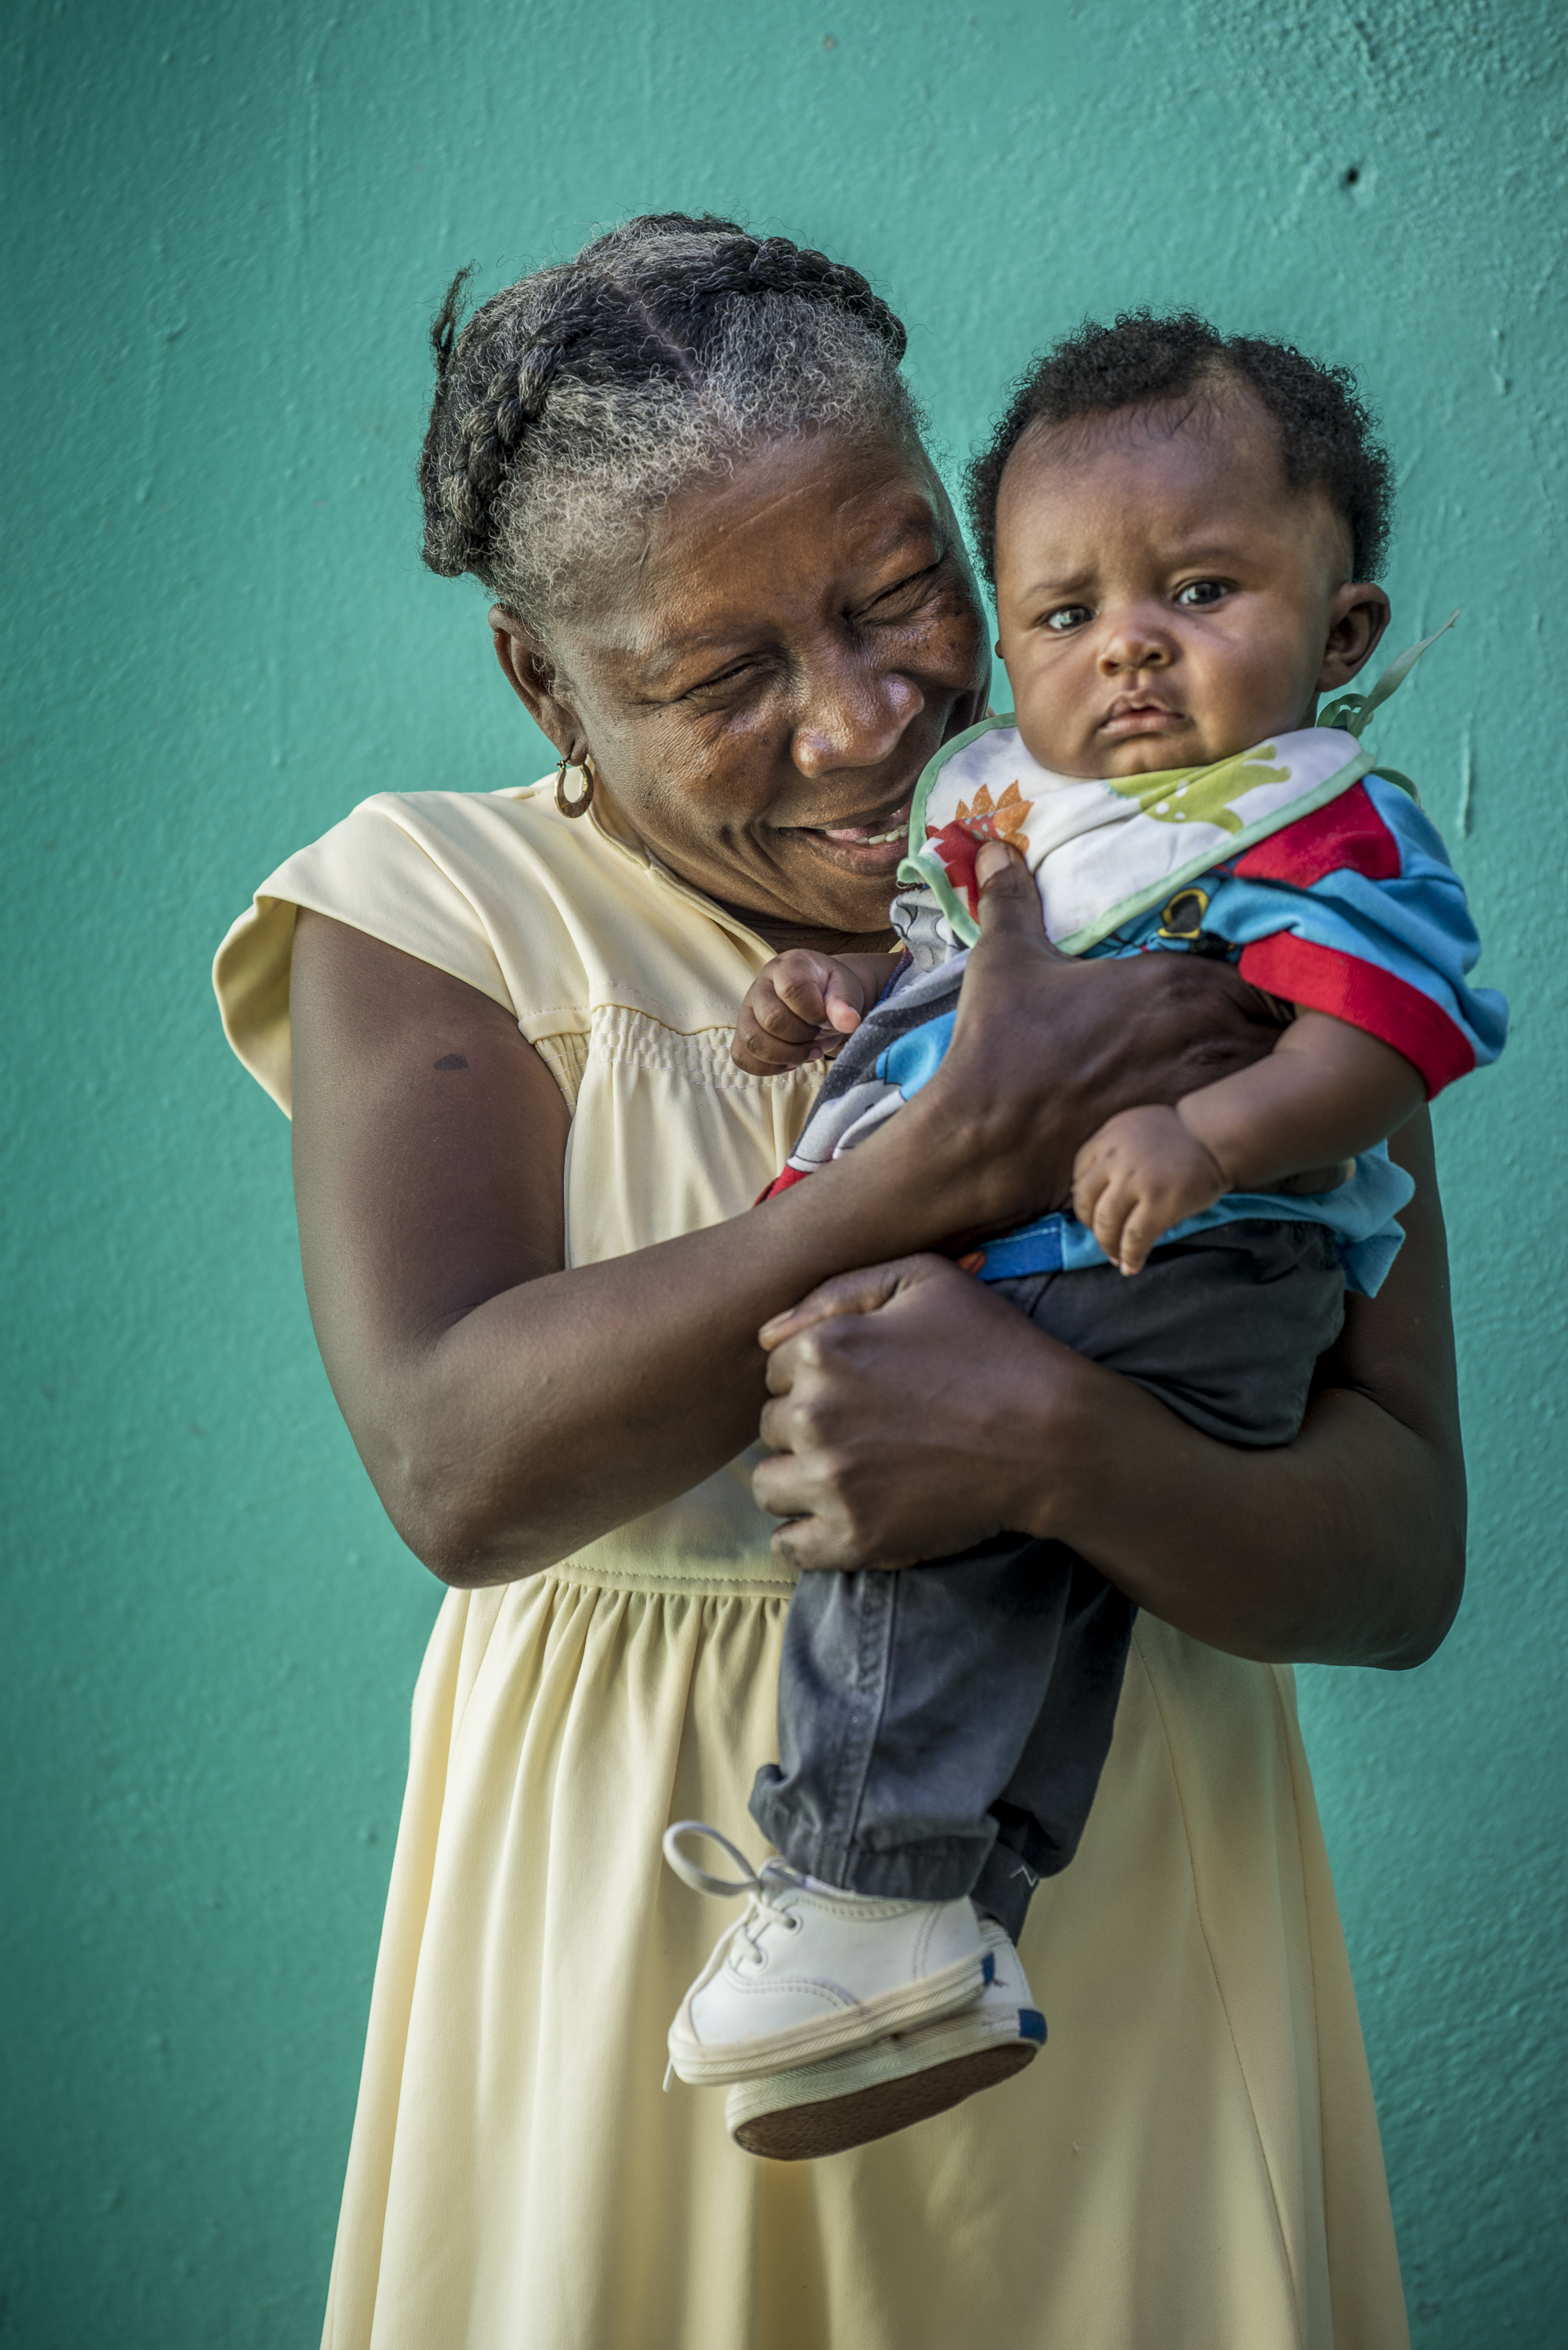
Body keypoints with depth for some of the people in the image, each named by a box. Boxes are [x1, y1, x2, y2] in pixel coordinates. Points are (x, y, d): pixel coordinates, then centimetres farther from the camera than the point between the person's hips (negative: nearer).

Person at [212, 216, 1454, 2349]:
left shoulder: (1240, 938, -3)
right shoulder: (439, 911, -5)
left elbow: (1404, 1568, -8)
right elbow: (459, 1469, -19)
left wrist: (1057, 1439, -29)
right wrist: (965, 1154, -26)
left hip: (1122, 1940, 1)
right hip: (641, 1927, 0)